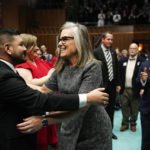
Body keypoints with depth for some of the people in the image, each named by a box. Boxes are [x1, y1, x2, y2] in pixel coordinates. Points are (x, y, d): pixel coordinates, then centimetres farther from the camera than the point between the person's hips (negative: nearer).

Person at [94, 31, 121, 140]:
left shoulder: (113, 52, 8)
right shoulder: (96, 52, -11)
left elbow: (117, 69, 12)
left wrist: (118, 84, 8)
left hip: (112, 86, 6)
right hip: (102, 86, -6)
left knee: (111, 110, 15)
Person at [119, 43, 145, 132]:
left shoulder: (142, 61, -4)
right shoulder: (123, 60, 7)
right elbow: (119, 73, 7)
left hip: (135, 90, -2)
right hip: (124, 89, 3)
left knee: (134, 109, 10)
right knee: (125, 108, 10)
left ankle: (133, 124, 28)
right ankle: (125, 123, 25)